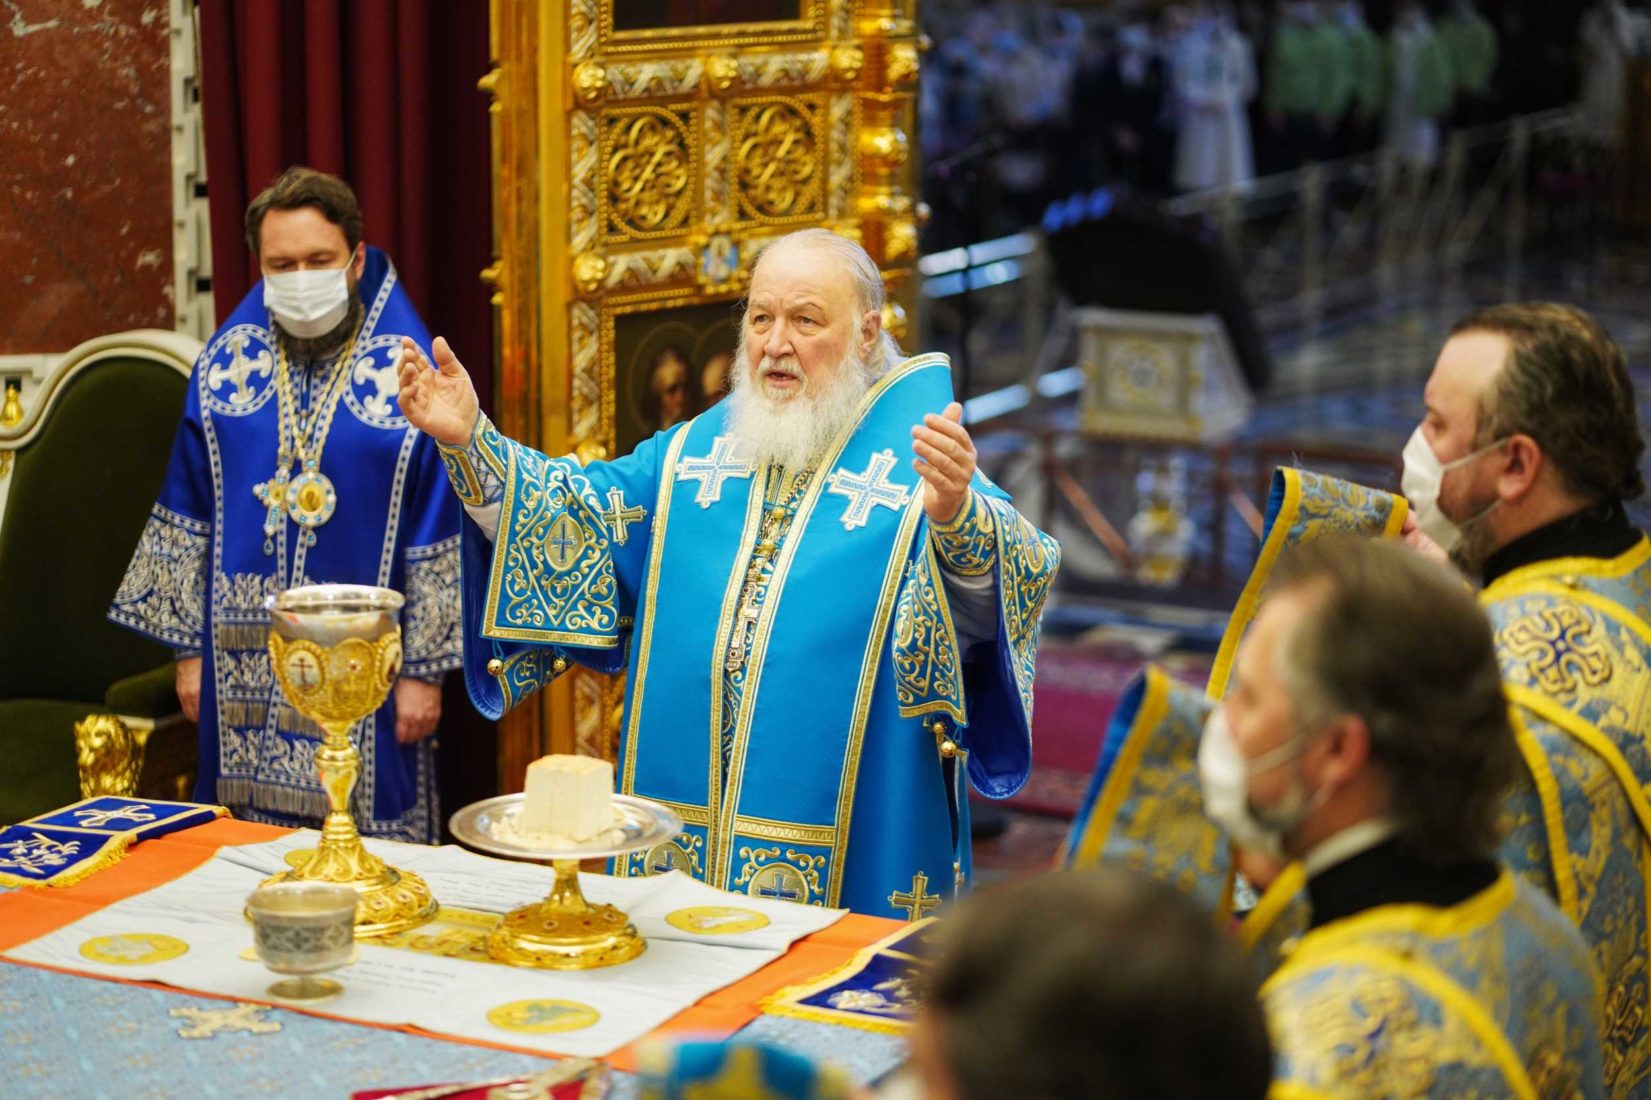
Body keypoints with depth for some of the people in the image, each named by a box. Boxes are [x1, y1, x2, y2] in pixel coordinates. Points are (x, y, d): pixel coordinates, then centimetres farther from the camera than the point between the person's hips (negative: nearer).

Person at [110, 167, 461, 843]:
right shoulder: (226, 365, 3)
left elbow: (437, 543, -4)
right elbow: (186, 525, 8)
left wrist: (425, 669, -6)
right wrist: (188, 648, 6)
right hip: (244, 664, 3)